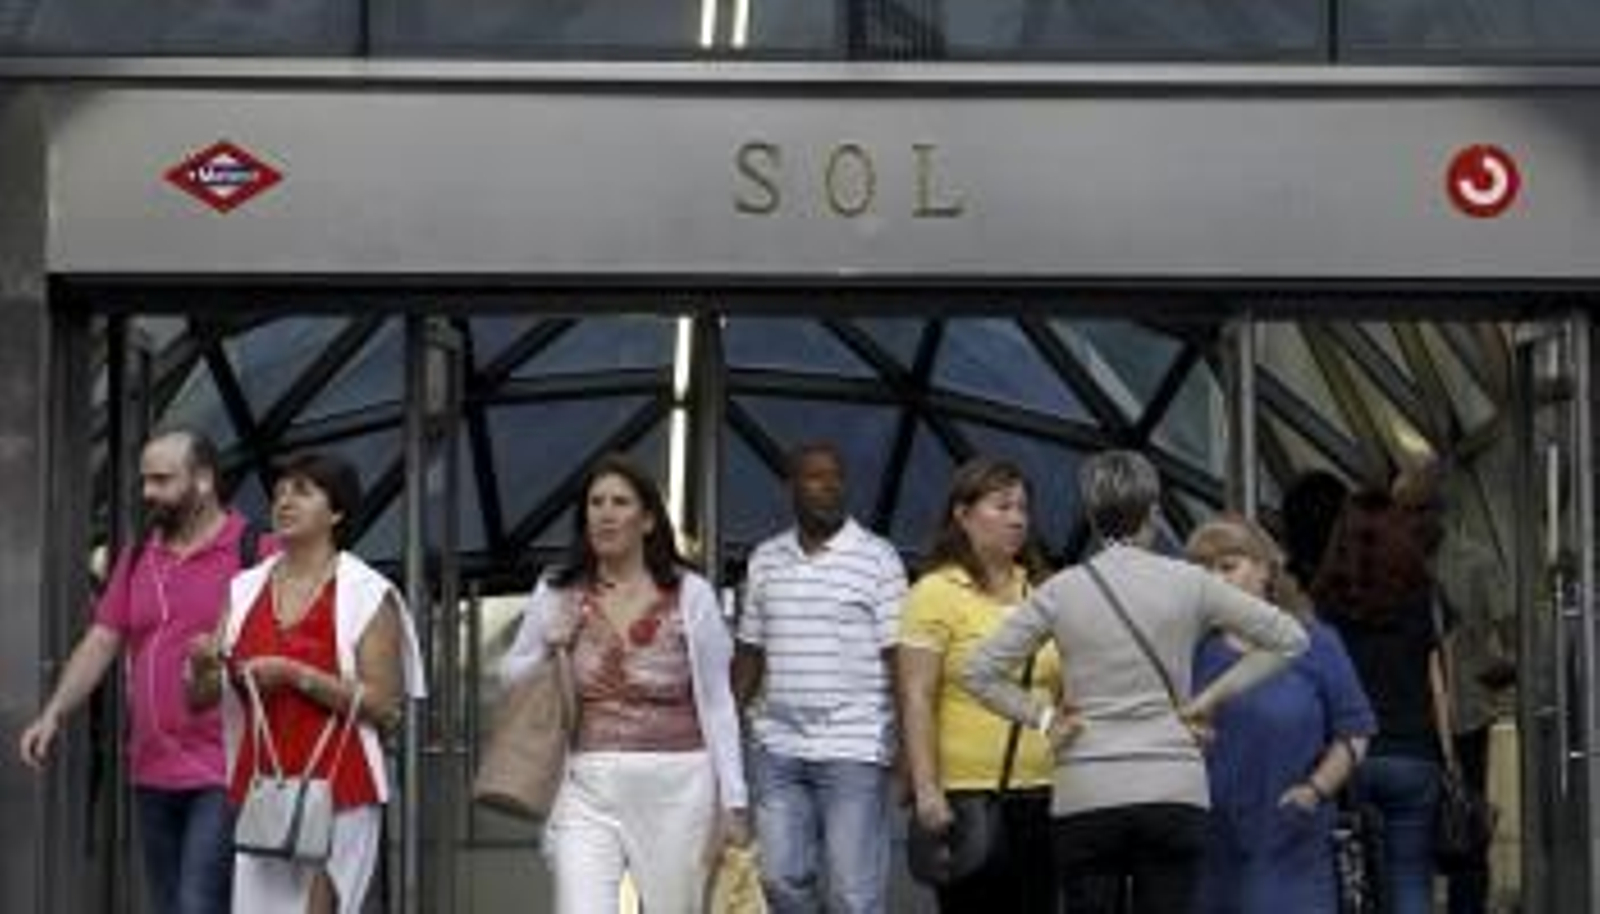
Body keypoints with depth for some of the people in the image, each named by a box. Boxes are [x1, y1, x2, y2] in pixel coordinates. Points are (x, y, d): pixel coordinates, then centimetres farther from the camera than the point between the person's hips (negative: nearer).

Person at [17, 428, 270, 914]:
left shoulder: (253, 553, -6)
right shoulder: (137, 559, 14)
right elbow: (100, 642, 11)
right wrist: (54, 713, 0)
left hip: (223, 776, -7)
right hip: (152, 774, 7)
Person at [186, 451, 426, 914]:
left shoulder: (368, 595, -3)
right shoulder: (244, 590, 11)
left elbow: (384, 706, -9)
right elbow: (201, 697, 10)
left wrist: (296, 675, -17)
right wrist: (203, 667, -13)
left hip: (335, 793, -5)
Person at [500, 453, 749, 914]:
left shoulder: (690, 595, 0)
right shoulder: (557, 596, 4)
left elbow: (717, 704, 4)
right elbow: (511, 677, 16)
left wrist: (733, 802, 2)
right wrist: (550, 645, -5)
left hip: (676, 789, 0)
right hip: (589, 791, 0)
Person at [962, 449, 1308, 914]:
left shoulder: (1062, 591, -1)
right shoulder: (1188, 583, -1)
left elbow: (980, 672, -2)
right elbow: (1288, 638, 4)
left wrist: (1042, 716, 4)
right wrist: (1212, 698, 6)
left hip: (1085, 795, 0)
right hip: (1173, 790, 0)